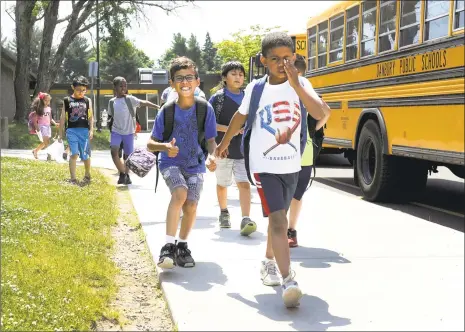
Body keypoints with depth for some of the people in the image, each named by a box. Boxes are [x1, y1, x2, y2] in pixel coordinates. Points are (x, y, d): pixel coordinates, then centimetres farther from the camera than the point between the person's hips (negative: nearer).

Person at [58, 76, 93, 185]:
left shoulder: (87, 101, 8)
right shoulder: (67, 100, 6)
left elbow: (90, 116, 7)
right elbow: (63, 117, 10)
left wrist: (91, 130, -6)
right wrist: (60, 134, 9)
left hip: (84, 130, 1)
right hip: (71, 130, -1)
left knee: (85, 155, 5)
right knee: (74, 154, -14)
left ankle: (87, 175, 29)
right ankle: (73, 179, -10)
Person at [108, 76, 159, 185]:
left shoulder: (129, 99, -6)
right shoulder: (112, 102, 4)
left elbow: (143, 103, -18)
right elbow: (111, 117, 14)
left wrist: (158, 107, -31)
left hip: (128, 132, -1)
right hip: (116, 132, 1)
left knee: (128, 155, 6)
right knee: (114, 152, -17)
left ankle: (126, 175, 26)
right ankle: (122, 173, -3)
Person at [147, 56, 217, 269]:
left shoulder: (205, 109, -9)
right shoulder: (167, 111, -10)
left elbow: (211, 140, -2)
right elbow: (150, 144, -6)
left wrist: (211, 156, -24)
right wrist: (165, 147, -28)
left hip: (195, 165, 2)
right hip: (171, 163, -1)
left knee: (191, 205, -11)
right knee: (180, 193, -28)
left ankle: (182, 246, 16)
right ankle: (168, 246, -22)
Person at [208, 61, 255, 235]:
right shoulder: (217, 98, -4)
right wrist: (229, 129, -20)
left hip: (243, 149, 1)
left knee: (244, 183, -12)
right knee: (222, 183, 15)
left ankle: (246, 219, -19)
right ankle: (224, 213, 37)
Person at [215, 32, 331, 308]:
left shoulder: (301, 85, -5)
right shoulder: (255, 88, -5)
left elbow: (321, 114, -22)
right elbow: (240, 116, 14)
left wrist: (296, 84, -29)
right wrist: (224, 143, 26)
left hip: (292, 165, 3)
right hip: (264, 166, -3)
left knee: (278, 219, 20)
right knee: (278, 220, -15)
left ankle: (269, 262, 43)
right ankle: (289, 282, -21)